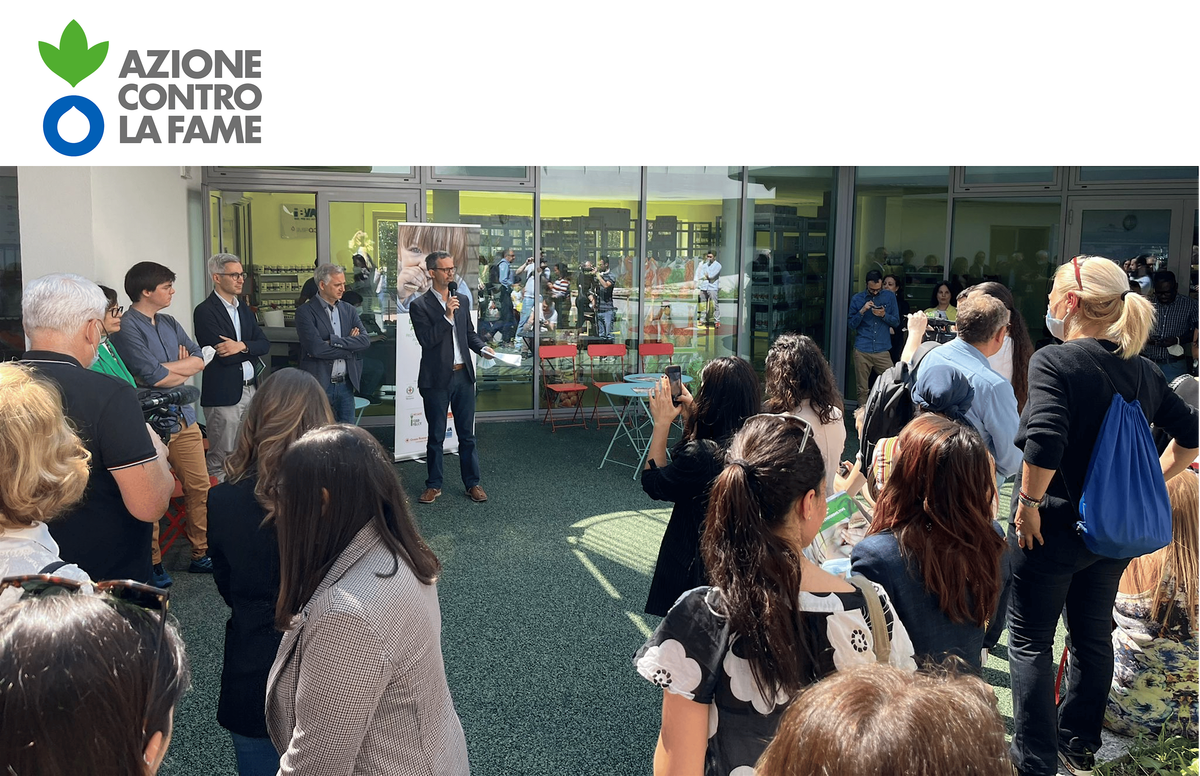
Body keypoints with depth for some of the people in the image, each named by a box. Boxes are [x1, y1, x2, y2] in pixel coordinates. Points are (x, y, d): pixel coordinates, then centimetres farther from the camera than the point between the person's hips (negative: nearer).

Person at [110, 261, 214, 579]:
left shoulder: (169, 323, 14)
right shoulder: (127, 329, -11)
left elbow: (199, 360, 7)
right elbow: (153, 377, -18)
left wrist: (168, 370, -9)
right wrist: (183, 369, -1)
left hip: (184, 417, 7)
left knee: (199, 487, 8)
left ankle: (200, 554, 19)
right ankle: (152, 563, 13)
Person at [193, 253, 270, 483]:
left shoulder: (244, 310, 15)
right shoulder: (205, 311, -9)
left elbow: (264, 344, 6)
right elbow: (223, 355, -17)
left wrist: (242, 346, -13)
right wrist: (250, 350, -4)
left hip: (250, 389, 7)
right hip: (224, 393, -7)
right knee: (220, 458, 0)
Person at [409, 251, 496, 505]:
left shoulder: (462, 300, 10)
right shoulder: (420, 306, -6)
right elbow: (426, 340, -16)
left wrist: (483, 347, 0)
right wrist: (447, 316, -21)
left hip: (463, 375, 4)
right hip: (437, 379, -4)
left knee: (467, 434, 9)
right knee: (436, 436, 8)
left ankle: (472, 483, 18)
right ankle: (433, 485, 20)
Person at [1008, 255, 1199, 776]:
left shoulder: (1053, 361, -19)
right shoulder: (1142, 371, 3)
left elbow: (1044, 443, -31)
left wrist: (1029, 502, -19)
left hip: (1053, 525, -7)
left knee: (1030, 642, 8)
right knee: (1093, 634, 21)